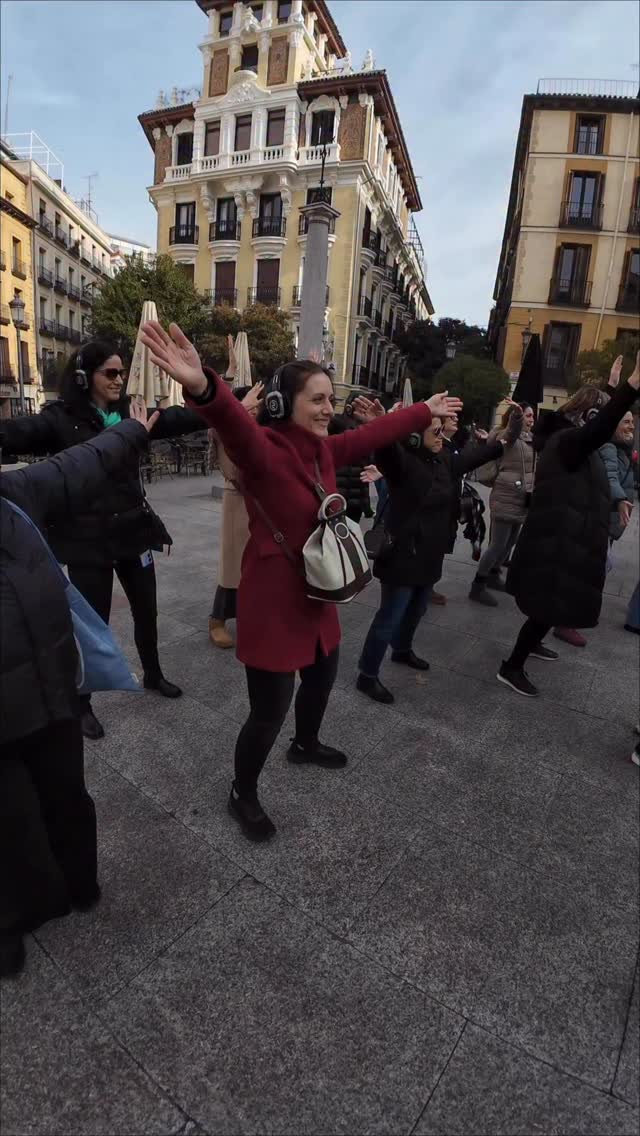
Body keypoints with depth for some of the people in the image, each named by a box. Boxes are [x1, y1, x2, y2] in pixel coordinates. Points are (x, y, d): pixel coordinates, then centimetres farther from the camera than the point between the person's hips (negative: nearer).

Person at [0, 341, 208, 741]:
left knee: (147, 610, 17)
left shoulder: (131, 413, 4)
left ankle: (153, 674, 42)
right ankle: (83, 703, 28)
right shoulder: (61, 418, -10)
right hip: (87, 538, -4)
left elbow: (179, 418, -3)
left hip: (133, 530, 5)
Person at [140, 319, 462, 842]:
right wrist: (204, 388, -64)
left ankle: (306, 745, 58)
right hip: (273, 601, -8)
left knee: (322, 679, 27)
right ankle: (243, 794, 32)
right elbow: (235, 422, -43)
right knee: (270, 710, 3)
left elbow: (377, 434, 15)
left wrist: (425, 411, 26)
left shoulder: (324, 450, 2)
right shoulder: (262, 449, -21)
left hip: (318, 597, 9)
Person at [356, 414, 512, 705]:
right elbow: (385, 449, -39)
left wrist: (501, 444, 37)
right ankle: (367, 675, 11)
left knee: (417, 608, 24)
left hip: (429, 555, 9)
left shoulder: (443, 462, 8)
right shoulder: (401, 461, -18)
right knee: (390, 616, -2)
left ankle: (402, 650, 48)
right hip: (403, 556, -9)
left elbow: (470, 457, 24)